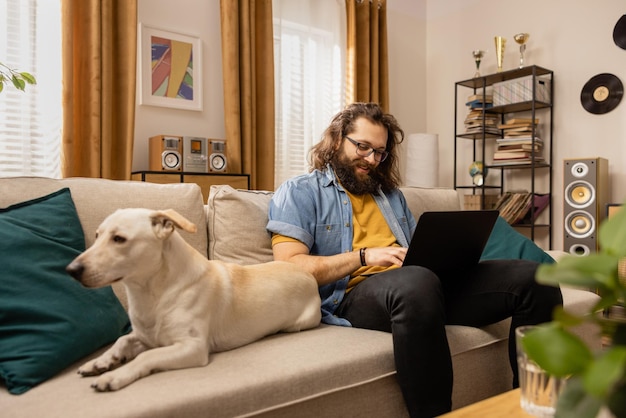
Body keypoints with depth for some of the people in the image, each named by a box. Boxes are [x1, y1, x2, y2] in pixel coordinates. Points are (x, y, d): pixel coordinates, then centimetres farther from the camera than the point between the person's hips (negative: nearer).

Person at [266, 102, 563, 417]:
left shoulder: (391, 194, 27)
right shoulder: (300, 192, 7)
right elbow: (290, 266, -6)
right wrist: (363, 256, -14)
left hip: (424, 283, 7)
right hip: (355, 293, -6)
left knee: (534, 278, -11)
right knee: (416, 281, -42)